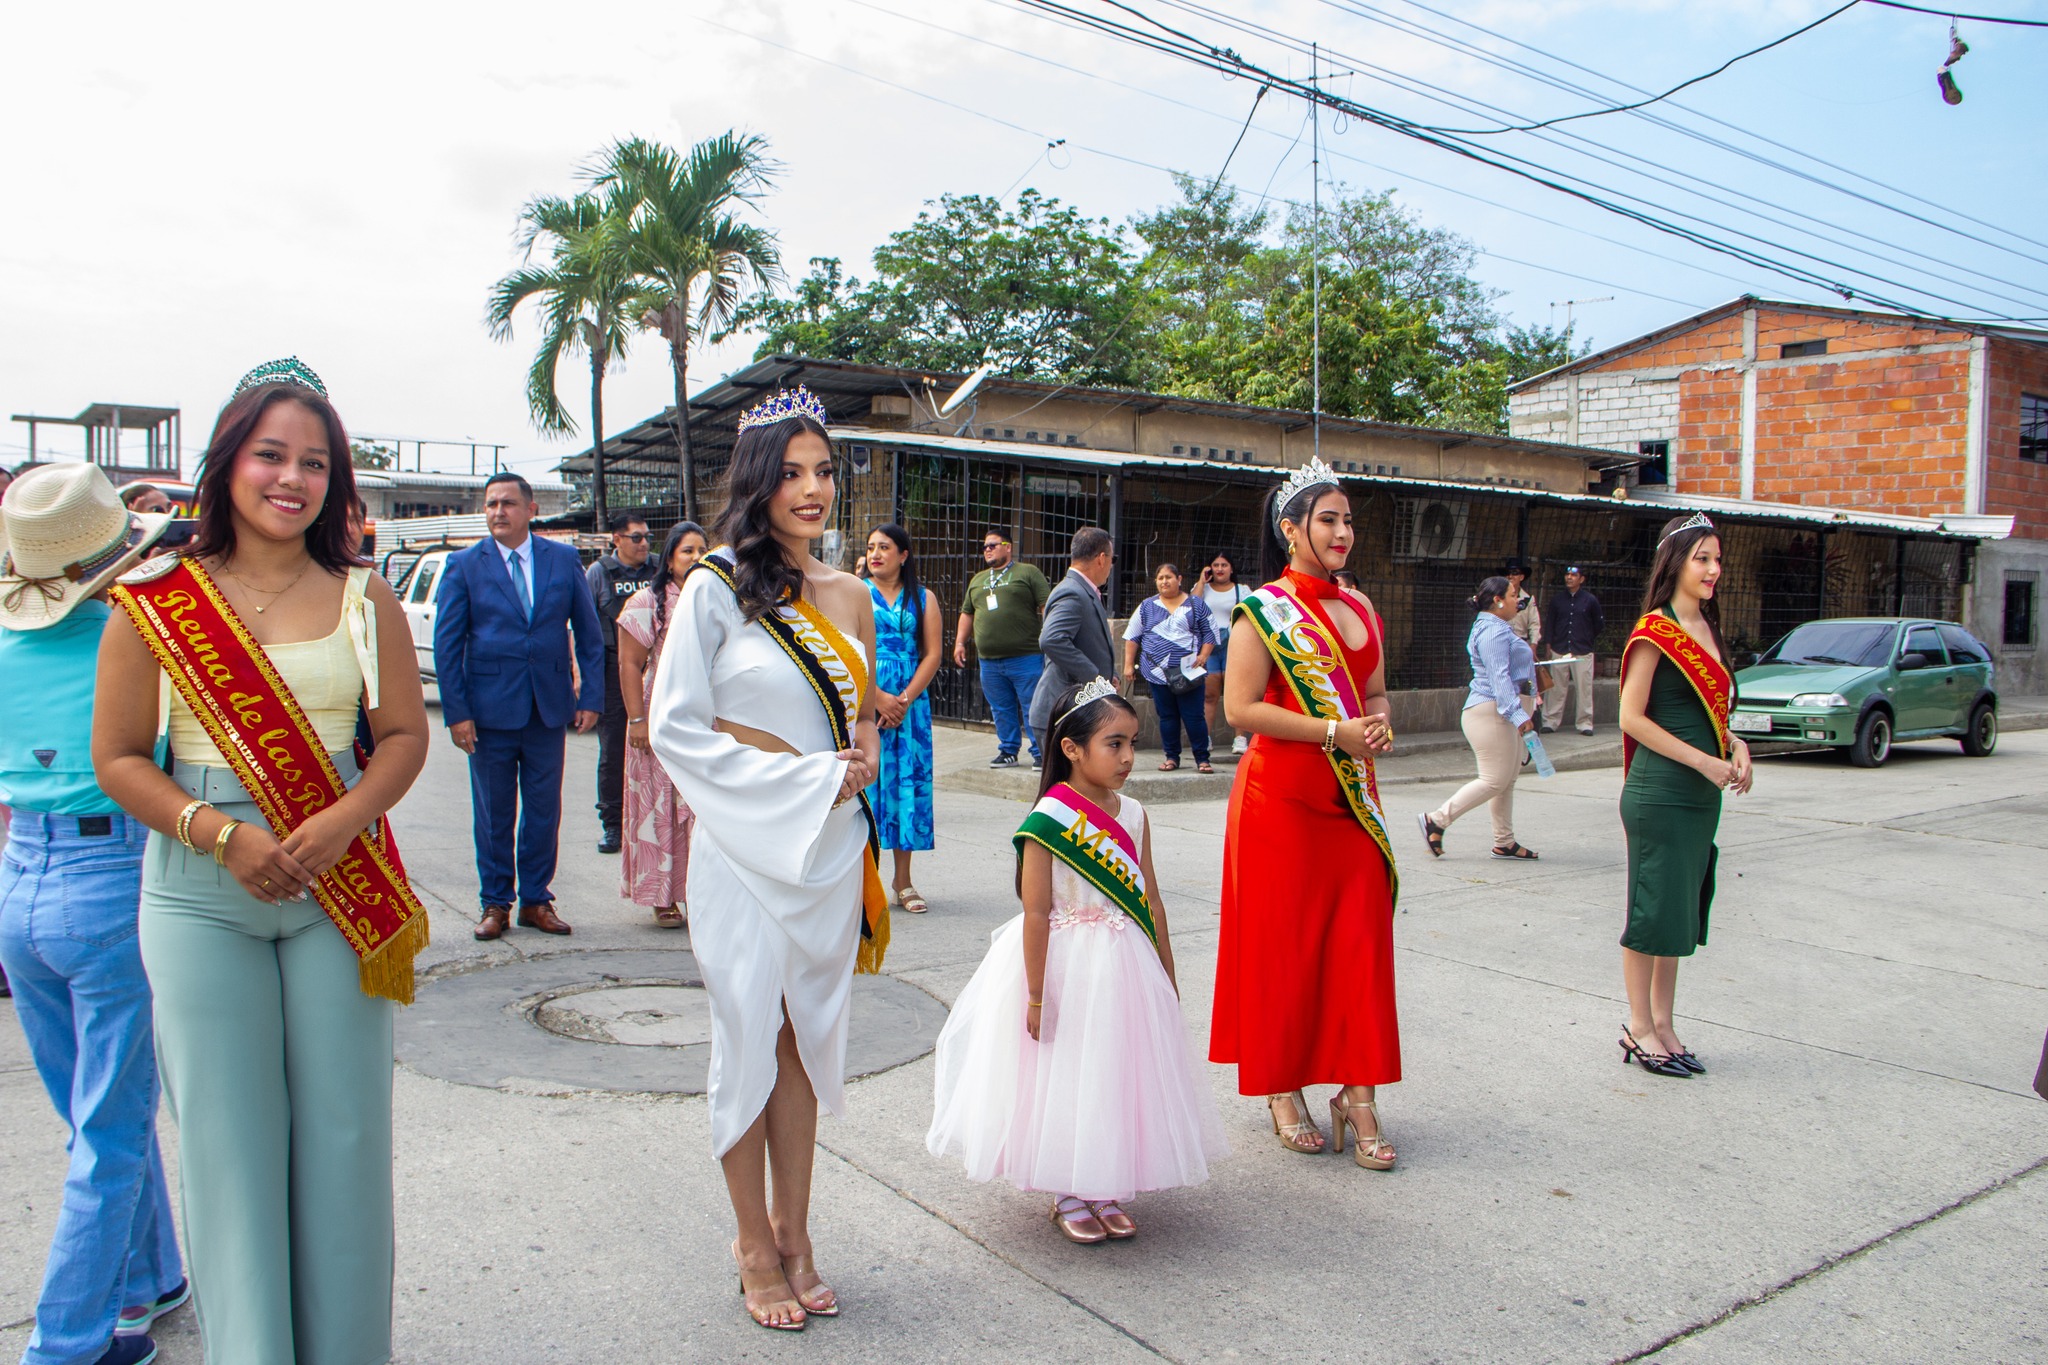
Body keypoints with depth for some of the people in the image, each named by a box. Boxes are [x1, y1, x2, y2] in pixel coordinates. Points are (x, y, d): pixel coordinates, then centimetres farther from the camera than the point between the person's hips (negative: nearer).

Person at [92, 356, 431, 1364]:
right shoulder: (155, 599, 0)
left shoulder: (363, 598, 4)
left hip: (338, 887, 1)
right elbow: (118, 758, 0)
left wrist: (343, 820, -14)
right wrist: (220, 833, -14)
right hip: (199, 894, -1)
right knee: (227, 1139, 6)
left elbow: (405, 733, 4)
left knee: (343, 1132, 6)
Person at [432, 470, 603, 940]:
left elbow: (588, 633, 7)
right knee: (493, 814, 8)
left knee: (544, 811, 8)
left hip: (550, 708, 1)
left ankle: (536, 900, 21)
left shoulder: (564, 560, 4)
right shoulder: (464, 565, 0)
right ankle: (495, 903, 21)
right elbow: (446, 643, -1)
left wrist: (591, 696, 0)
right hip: (489, 709, -1)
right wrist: (456, 712, -8)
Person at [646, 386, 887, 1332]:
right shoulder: (717, 587, -6)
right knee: (752, 1035, 5)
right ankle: (755, 1243, 21)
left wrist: (865, 754, -2)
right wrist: (808, 777, -13)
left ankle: (794, 1230, 25)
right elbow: (675, 726, -9)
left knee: (809, 1037, 10)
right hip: (747, 844, -4)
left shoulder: (848, 595, 8)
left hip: (833, 845, 4)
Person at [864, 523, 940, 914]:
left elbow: (932, 654, 3)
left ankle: (903, 881, 10)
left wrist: (904, 700, -8)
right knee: (866, 781, -4)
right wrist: (879, 698, -13)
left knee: (909, 782, 2)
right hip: (863, 702, -1)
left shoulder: (923, 598, 10)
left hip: (910, 703, 2)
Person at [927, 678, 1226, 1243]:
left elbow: (1151, 901, 7)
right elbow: (1036, 913, -17)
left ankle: (1106, 1190, 30)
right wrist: (1036, 995, -17)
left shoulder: (1132, 814, 2)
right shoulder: (1048, 820, -17)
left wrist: (1167, 978, 11)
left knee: (1118, 1074, 13)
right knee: (1064, 1077, 6)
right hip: (1067, 967, -6)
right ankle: (1068, 1196, 25)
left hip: (1126, 966, 6)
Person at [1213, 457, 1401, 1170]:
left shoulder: (1360, 609, 13)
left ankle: (1358, 1094, 11)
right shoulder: (1263, 610, -6)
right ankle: (1282, 1089, 19)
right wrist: (1333, 730, -18)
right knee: (1282, 940, 3)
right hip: (1282, 797, -5)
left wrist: (1380, 725, 0)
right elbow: (1240, 707, -14)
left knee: (1360, 939, 2)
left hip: (1353, 797, 6)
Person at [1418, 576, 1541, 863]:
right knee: (1495, 780, -11)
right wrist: (1517, 714, -31)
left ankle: (1504, 842, 15)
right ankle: (1436, 820, -7)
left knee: (1508, 779, 11)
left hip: (1501, 713, 11)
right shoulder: (1494, 632, -15)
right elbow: (1499, 677, -25)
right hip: (1491, 712, -11)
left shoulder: (1499, 628, 20)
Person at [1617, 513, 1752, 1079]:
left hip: (1700, 795, 8)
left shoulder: (1706, 628, 14)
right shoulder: (1655, 631, -11)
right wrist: (1704, 761, -16)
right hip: (1659, 793, -8)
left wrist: (1735, 745, 2)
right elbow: (1632, 717, -14)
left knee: (1681, 910, 13)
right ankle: (1640, 1029, 11)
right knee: (1653, 910, 0)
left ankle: (1662, 1025, 22)